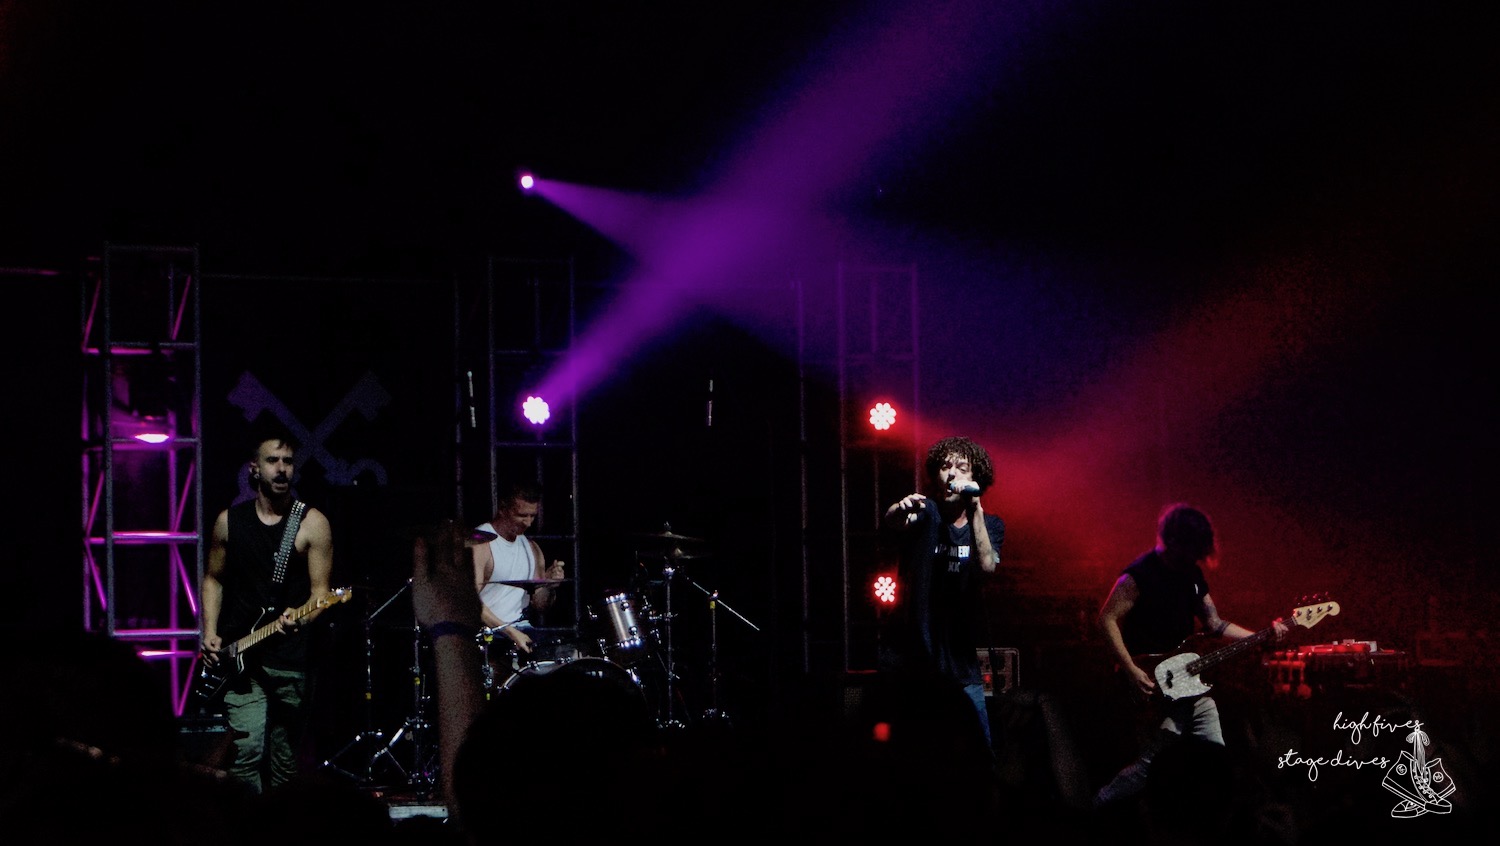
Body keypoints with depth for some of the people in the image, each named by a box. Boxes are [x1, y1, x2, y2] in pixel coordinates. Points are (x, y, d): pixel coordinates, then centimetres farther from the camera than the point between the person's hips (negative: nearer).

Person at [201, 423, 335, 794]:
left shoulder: (311, 523, -2)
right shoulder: (230, 521, 6)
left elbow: (321, 590, -4)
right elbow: (214, 578, 17)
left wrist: (299, 617, -25)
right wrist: (210, 634, 4)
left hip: (290, 661, 0)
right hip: (239, 662, 1)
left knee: (284, 764, 8)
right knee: (248, 753, -15)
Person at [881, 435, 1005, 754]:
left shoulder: (989, 525, 5)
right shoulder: (925, 513, -2)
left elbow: (986, 565, -15)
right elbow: (891, 522, -25)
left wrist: (975, 508, -23)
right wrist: (901, 509, -49)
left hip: (961, 665, 2)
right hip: (912, 661, -2)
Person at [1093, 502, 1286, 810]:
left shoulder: (1192, 573, 11)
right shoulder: (1141, 574, -15)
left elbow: (1214, 623, 17)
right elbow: (1108, 620, -17)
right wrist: (1132, 672, -23)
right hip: (1157, 689, -8)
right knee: (1153, 766, -10)